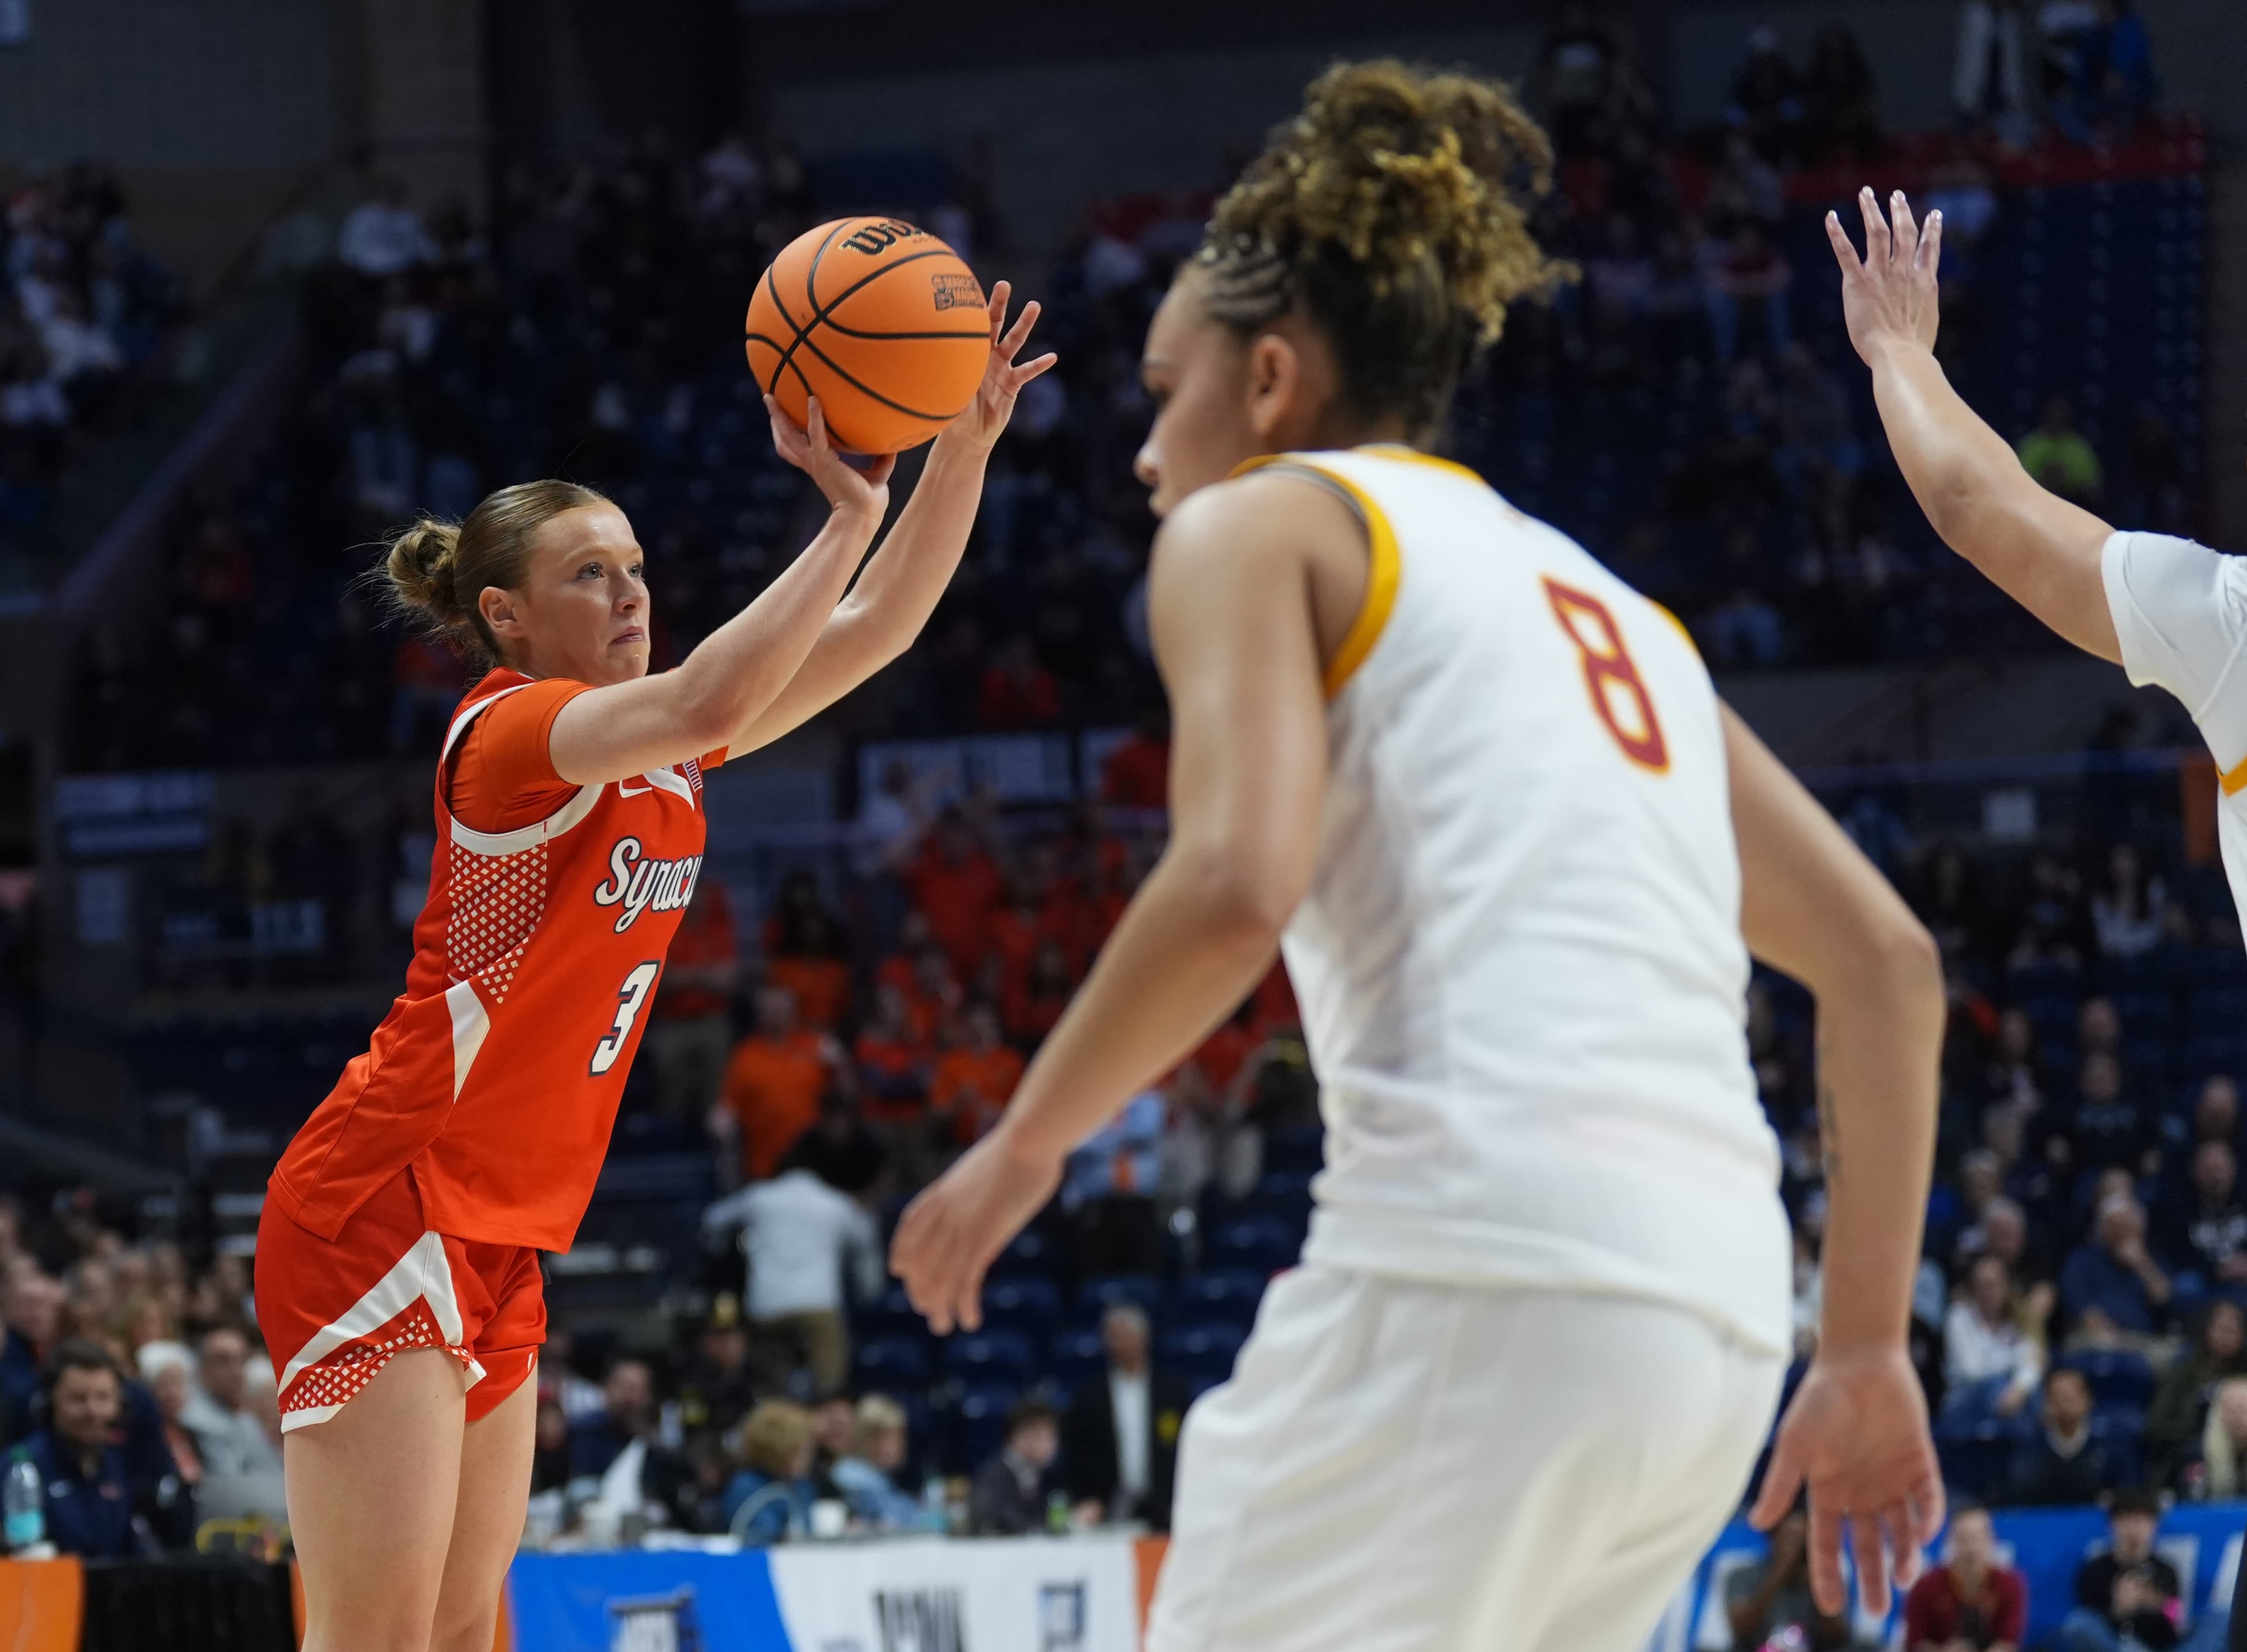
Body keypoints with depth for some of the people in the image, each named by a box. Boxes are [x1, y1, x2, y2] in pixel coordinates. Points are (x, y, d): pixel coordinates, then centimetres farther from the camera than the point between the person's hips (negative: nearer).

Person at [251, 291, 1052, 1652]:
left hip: (493, 1245, 9)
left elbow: (877, 628, 11)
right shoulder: (513, 731, -13)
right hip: (379, 1212, -9)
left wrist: (965, 444, -2)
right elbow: (711, 701, -33)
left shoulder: (659, 750, 11)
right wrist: (852, 510, -29)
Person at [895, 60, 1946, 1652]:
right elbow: (1887, 961, 23)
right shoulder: (1607, 604, 29)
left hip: (1477, 1261, -8)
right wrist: (1869, 1349, 23)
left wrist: (1023, 1148, 3)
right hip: (1714, 1319, 8)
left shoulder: (1260, 523, 9)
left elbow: (1235, 882, -10)